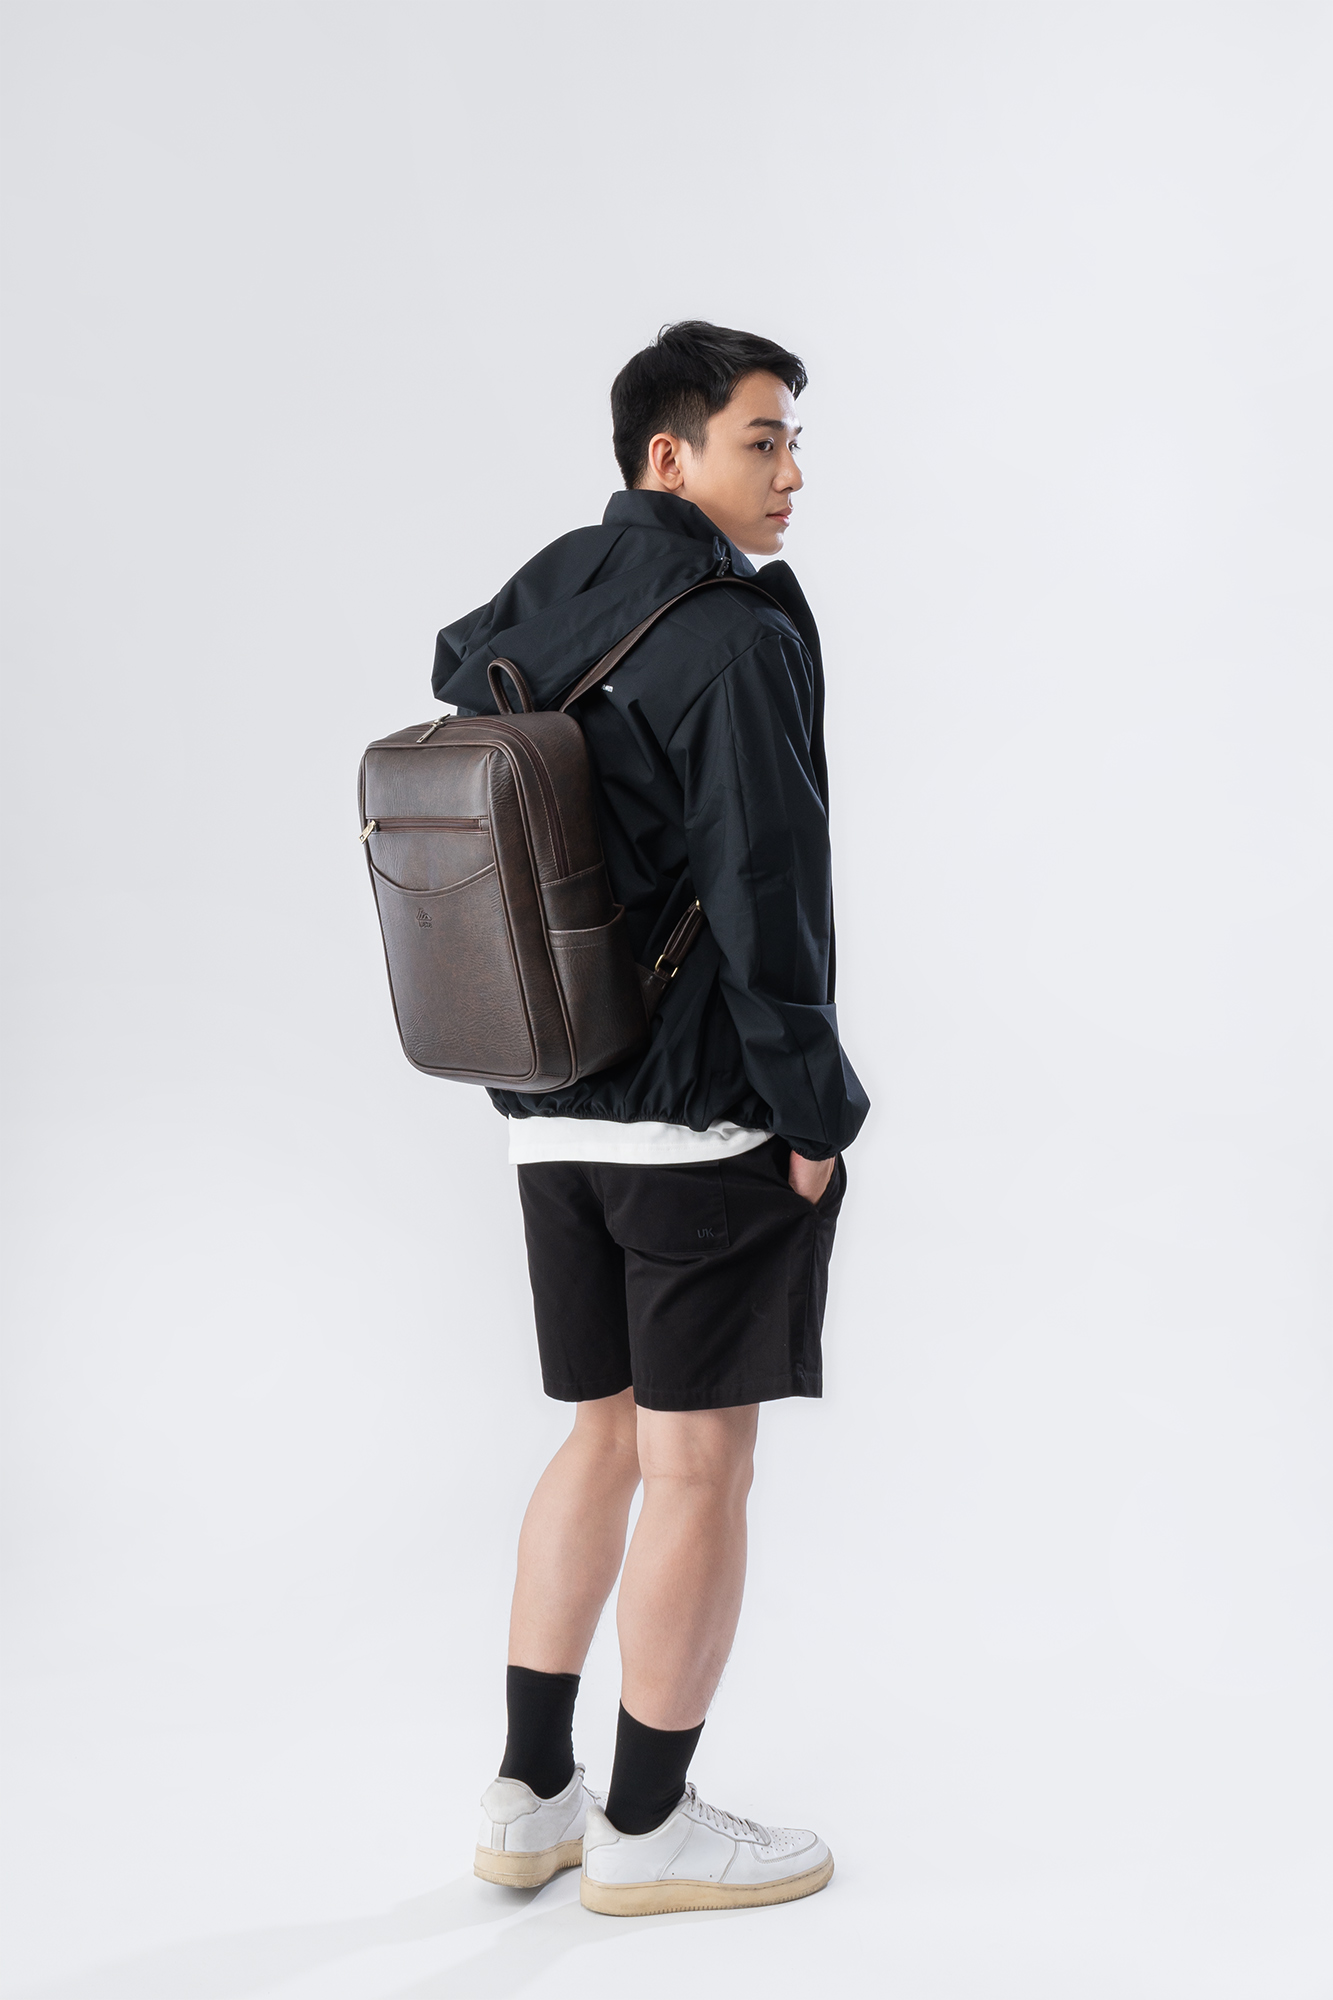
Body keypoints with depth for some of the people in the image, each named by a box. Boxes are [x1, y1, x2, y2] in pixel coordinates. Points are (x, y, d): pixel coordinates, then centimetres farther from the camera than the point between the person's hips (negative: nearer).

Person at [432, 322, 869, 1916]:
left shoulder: (534, 607, 10)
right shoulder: (737, 641, -15)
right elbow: (766, 902, -19)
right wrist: (815, 1116, -10)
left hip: (553, 1113, 8)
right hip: (709, 1119, -8)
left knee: (604, 1435, 18)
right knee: (701, 1461, 4)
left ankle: (529, 1798, 24)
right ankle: (644, 1830, 15)